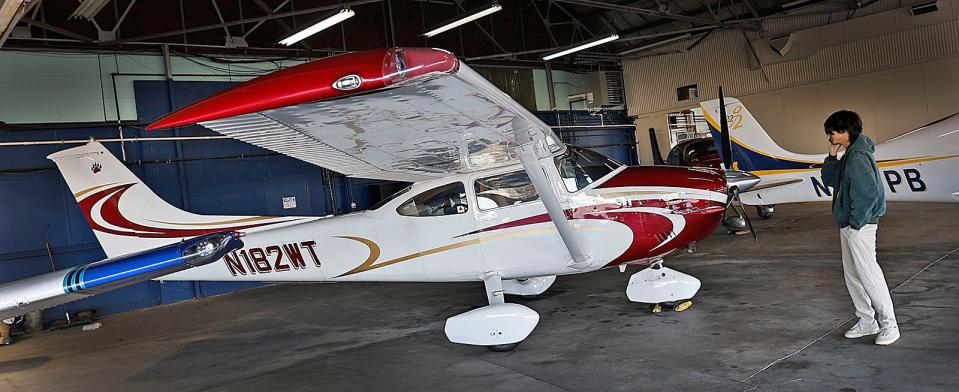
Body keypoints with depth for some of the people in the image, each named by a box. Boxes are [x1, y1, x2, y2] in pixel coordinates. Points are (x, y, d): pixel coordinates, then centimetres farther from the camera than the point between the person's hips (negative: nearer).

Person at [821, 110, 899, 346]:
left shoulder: (858, 158, -18)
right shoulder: (848, 156, 12)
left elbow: (868, 193, -24)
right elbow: (829, 179, 18)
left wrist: (856, 223, -19)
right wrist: (832, 154, 6)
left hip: (859, 227, -10)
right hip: (848, 226, 10)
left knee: (868, 274, -6)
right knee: (851, 276, 15)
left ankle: (889, 325, 3)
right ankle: (867, 322, 24)